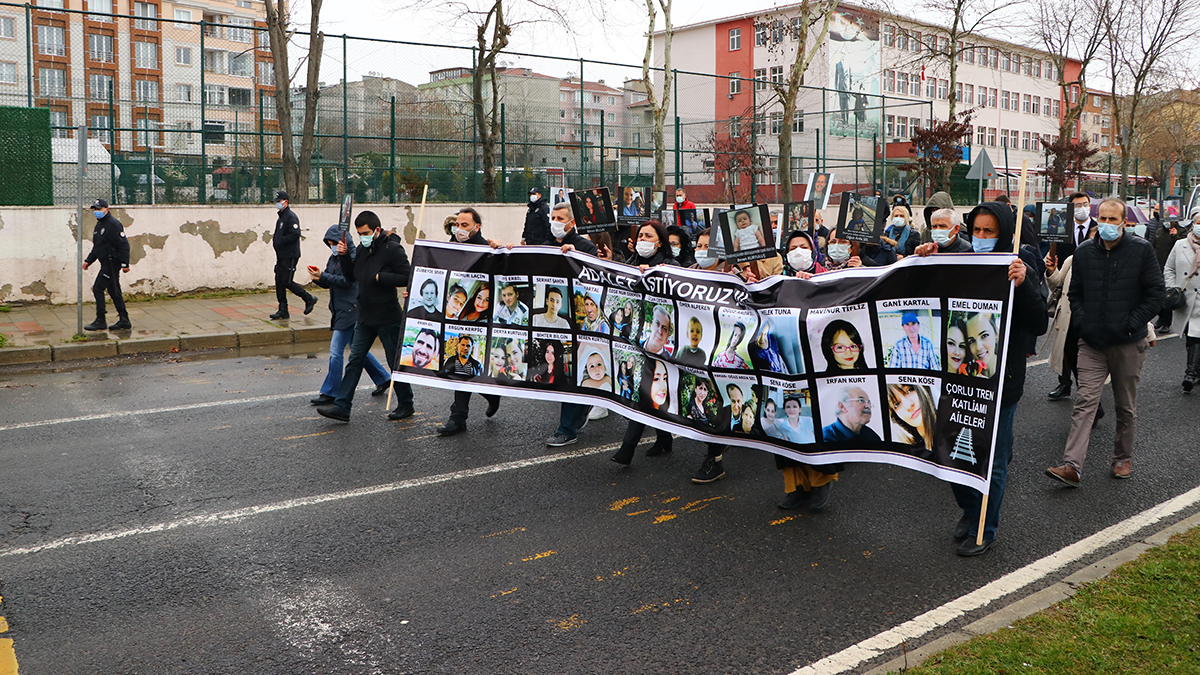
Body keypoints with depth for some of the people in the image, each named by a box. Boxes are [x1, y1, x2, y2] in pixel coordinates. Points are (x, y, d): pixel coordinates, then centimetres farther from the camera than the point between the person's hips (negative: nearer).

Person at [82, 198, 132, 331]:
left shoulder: (113, 224, -14)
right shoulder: (99, 225, 17)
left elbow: (124, 244, -19)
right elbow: (96, 247, 25)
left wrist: (125, 264, -22)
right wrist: (88, 260, 16)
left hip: (112, 263, -10)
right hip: (106, 263, 10)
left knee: (98, 288, -9)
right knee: (113, 291, 10)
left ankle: (100, 321, -2)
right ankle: (124, 321, 14)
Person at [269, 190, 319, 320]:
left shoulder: (291, 217, -13)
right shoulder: (280, 217, 18)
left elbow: (295, 235, -23)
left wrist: (280, 241, -18)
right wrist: (275, 239, 9)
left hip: (290, 256, -10)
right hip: (281, 256, 10)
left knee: (287, 282, -9)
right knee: (279, 282, 6)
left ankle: (309, 299, 8)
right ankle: (283, 311, 10)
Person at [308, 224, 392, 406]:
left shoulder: (353, 258, -13)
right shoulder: (333, 258, 14)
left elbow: (347, 280, -23)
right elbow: (328, 282, 14)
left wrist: (322, 276, -26)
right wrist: (317, 278, -7)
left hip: (349, 310, -10)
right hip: (340, 310, 10)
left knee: (336, 350, -8)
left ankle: (330, 392, -2)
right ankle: (383, 378, 28)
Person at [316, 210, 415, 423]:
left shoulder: (393, 249, -14)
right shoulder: (362, 248, 9)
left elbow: (406, 278, -19)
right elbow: (351, 276, 15)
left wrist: (380, 277, -20)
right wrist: (343, 257, 1)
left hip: (388, 318, -7)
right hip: (365, 317, 7)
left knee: (396, 362, 6)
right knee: (355, 361, 6)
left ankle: (405, 404, 22)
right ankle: (342, 406, 8)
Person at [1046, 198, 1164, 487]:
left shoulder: (1141, 250, -4)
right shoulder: (1084, 251, 5)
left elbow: (1156, 293, -3)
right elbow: (1074, 292, 14)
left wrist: (1132, 324, -10)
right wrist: (1083, 321, 0)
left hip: (1128, 343, -1)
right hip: (1092, 342, 2)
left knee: (1126, 406, 11)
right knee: (1085, 401, -7)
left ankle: (1123, 458, 28)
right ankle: (1072, 466, -13)